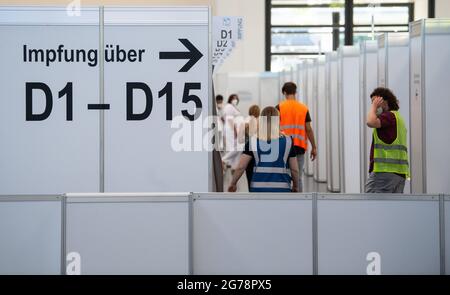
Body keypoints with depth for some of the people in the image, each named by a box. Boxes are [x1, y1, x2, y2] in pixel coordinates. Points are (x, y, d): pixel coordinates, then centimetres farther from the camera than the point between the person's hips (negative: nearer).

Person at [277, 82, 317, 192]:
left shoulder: (280, 107, -1)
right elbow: (308, 129, 3)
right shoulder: (304, 108, 4)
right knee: (298, 178, 6)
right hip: (299, 146, 2)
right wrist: (314, 147, 9)